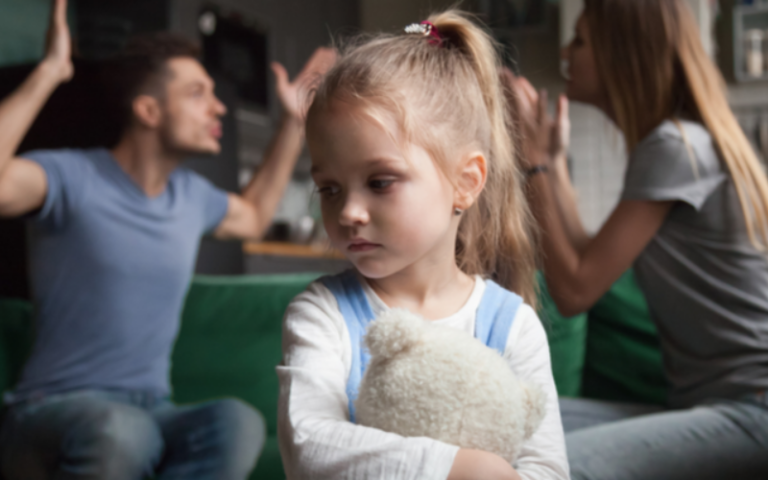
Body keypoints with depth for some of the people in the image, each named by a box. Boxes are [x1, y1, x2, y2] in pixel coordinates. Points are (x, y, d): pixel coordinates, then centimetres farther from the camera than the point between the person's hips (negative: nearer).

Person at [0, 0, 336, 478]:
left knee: (237, 422, -30)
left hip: (151, 411, 5)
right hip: (55, 409, -5)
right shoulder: (74, 178, -9)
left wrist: (294, 121, 30)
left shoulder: (192, 193, 12)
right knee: (117, 431, -41)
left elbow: (253, 216, 34)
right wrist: (48, 72, -27)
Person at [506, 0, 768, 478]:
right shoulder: (680, 139, 15)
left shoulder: (676, 146, -13)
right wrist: (554, 159, 14)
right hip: (705, 403, 9)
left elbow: (576, 290, -14)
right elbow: (588, 265, 12)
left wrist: (537, 162, -6)